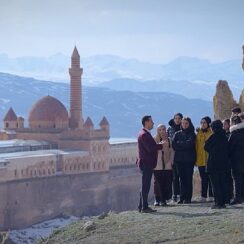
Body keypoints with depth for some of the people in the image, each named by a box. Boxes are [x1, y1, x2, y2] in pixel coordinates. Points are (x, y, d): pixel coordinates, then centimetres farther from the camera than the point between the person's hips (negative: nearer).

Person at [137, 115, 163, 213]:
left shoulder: (145, 134, 18)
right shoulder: (144, 134, -15)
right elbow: (150, 148, -23)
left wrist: (159, 145, 7)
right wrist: (161, 145, -14)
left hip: (146, 163, 11)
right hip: (146, 163, -11)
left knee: (145, 186, 13)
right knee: (145, 186, -8)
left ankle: (141, 206, 17)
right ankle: (144, 207, -6)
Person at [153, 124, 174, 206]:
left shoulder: (169, 140, 11)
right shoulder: (155, 140, 2)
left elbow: (172, 151, 11)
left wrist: (171, 161, 2)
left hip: (167, 165, 3)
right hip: (158, 166, -3)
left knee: (167, 183, -1)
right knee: (158, 183, -3)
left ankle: (164, 199, 6)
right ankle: (157, 199, 3)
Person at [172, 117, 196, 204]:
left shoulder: (192, 134, 4)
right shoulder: (177, 134, 13)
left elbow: (189, 143, -12)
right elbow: (174, 145, 0)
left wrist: (179, 143, -2)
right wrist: (184, 145, -8)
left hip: (189, 159, -3)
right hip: (179, 159, 3)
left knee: (188, 178, -3)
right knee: (182, 178, 3)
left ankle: (188, 198, -1)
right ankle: (182, 197, 4)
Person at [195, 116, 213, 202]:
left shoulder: (212, 133, -1)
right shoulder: (198, 134, 12)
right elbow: (196, 146, 11)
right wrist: (196, 159, 5)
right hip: (201, 159, 4)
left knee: (210, 178, 0)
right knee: (203, 179, 7)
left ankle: (211, 196, 3)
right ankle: (203, 196, 9)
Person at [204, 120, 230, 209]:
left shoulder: (213, 137, -12)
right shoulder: (224, 137, 5)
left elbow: (206, 147, -3)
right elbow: (227, 149, 13)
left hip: (214, 163, -6)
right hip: (224, 163, 6)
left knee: (215, 184, -2)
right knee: (223, 182, 11)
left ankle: (218, 202, -6)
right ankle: (224, 201, 12)